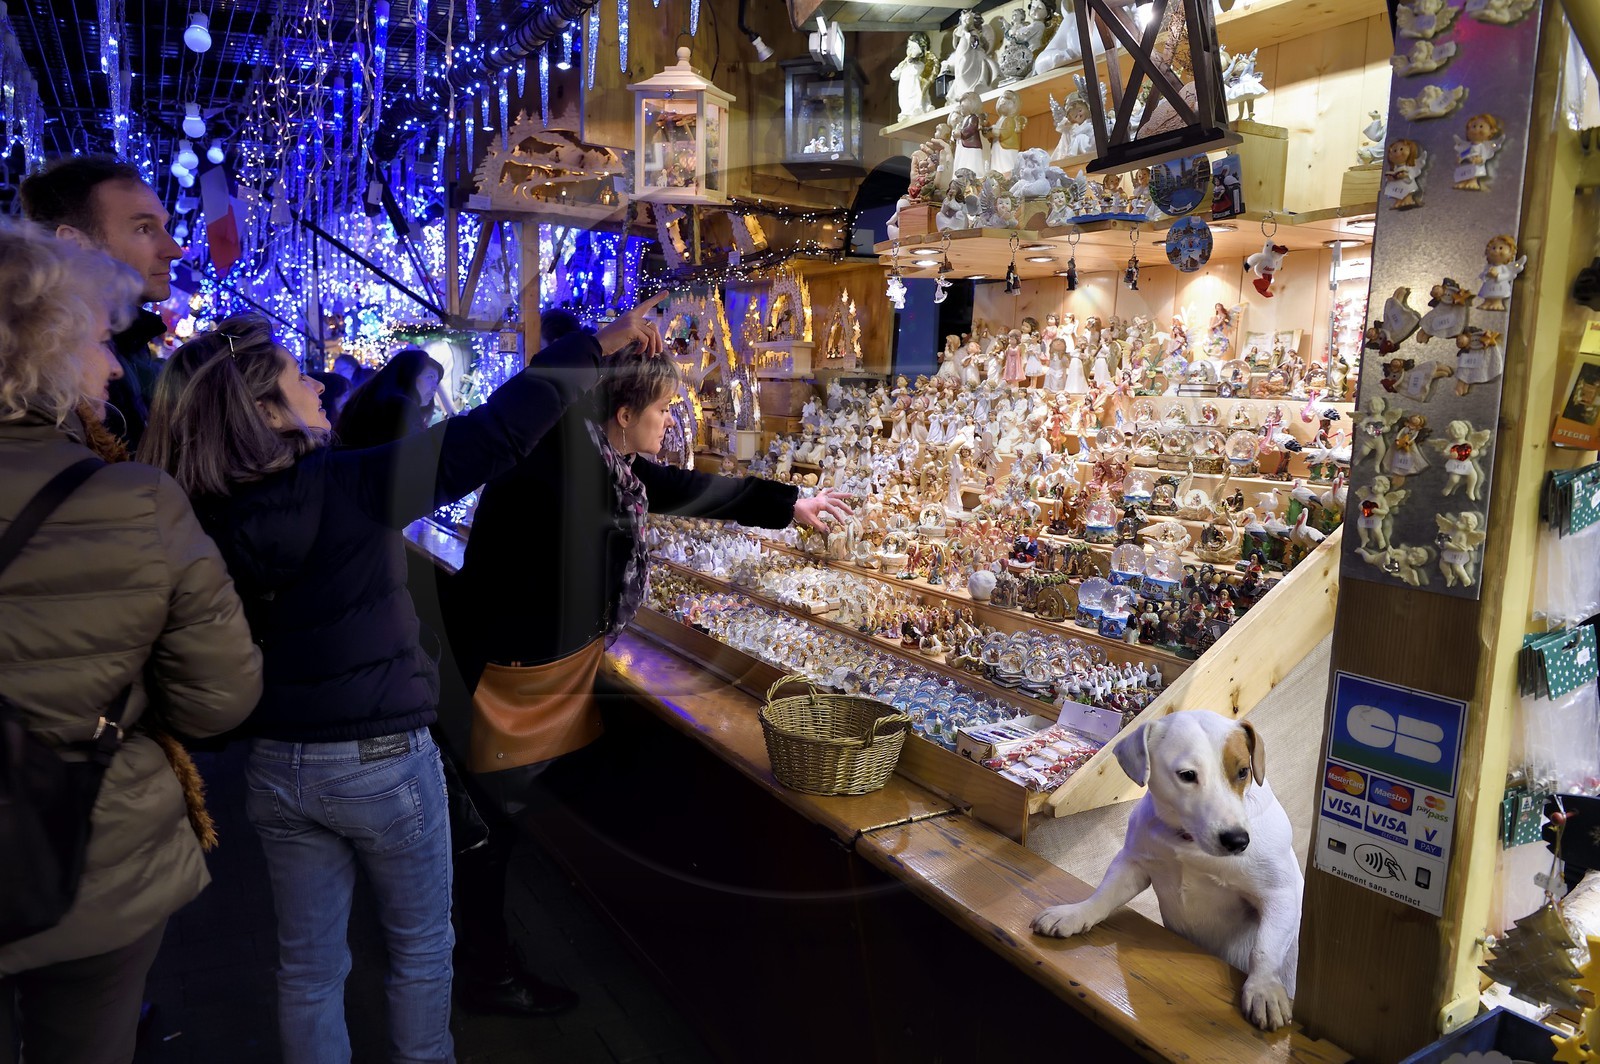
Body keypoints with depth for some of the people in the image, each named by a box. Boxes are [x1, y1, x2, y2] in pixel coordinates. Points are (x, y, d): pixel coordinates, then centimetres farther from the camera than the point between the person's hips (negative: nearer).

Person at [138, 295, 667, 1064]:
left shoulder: (206, 520, -7)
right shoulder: (351, 484, -21)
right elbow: (496, 431, -21)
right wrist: (598, 347, -13)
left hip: (276, 766, 5)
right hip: (382, 761, -4)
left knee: (307, 966, 19)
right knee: (421, 944, 19)